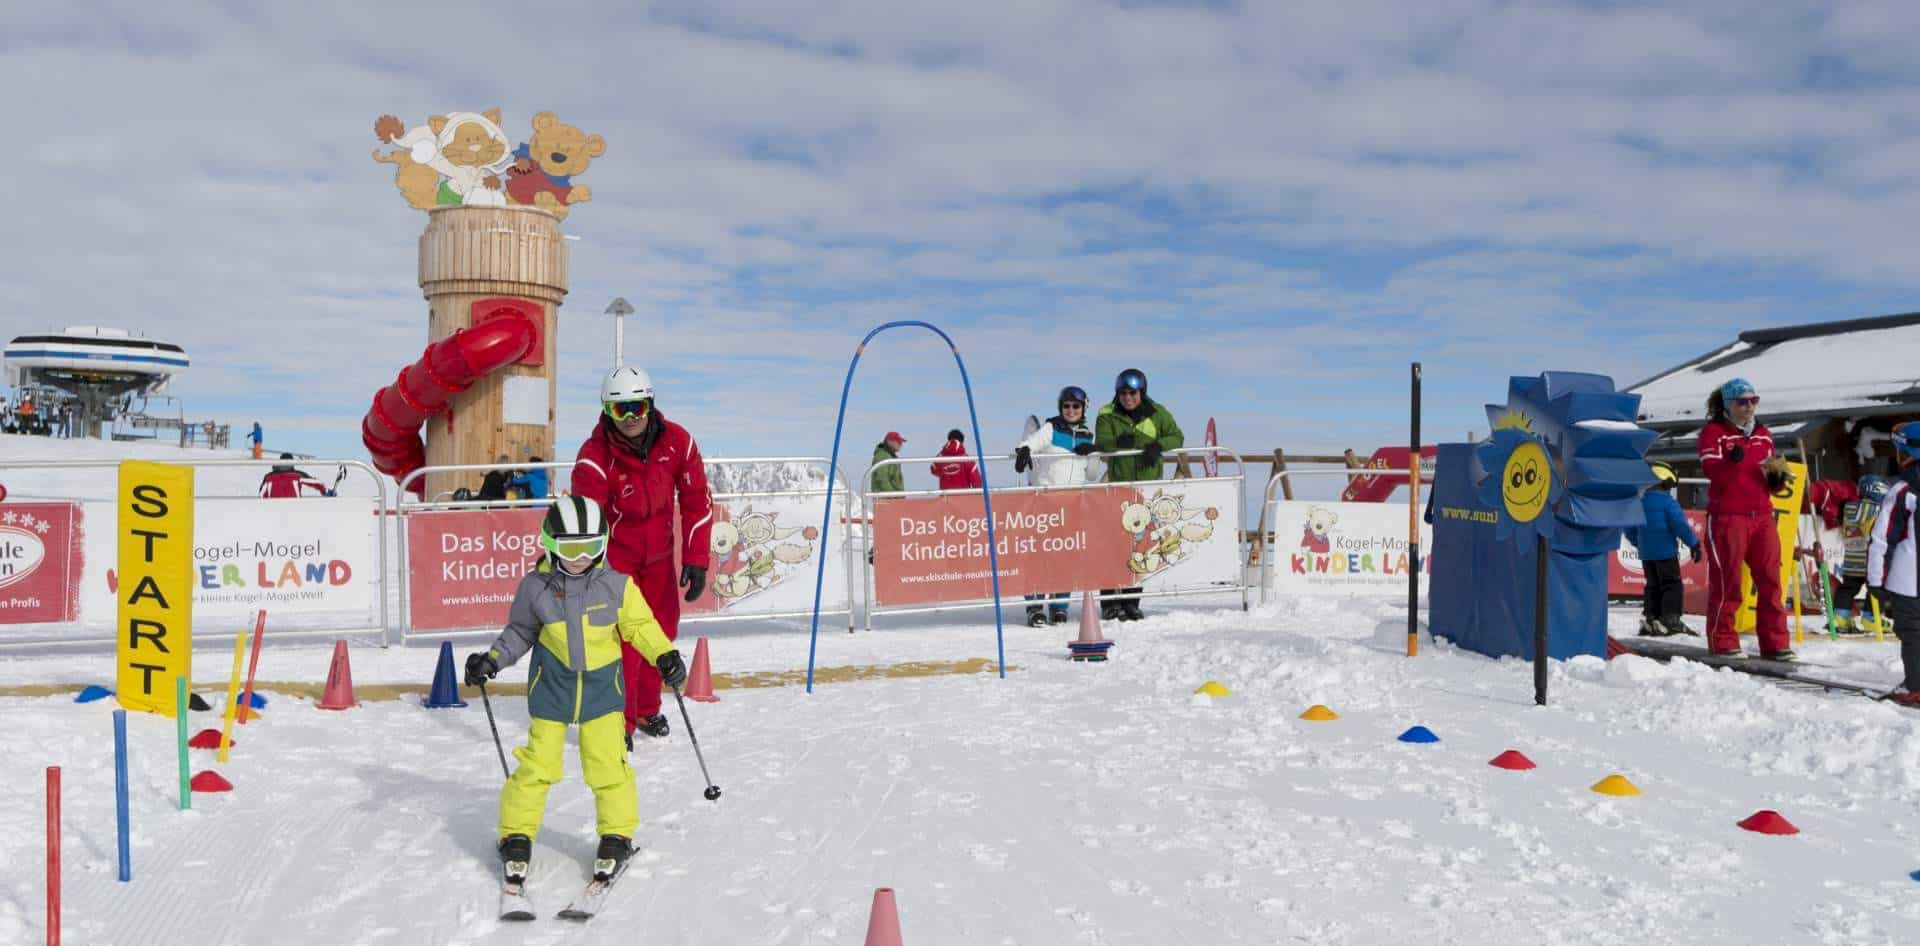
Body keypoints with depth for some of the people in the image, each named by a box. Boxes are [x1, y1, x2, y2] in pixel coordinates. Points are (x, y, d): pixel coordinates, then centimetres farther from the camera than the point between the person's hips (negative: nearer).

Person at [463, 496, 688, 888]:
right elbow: (519, 632, 8)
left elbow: (641, 626, 0)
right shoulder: (535, 587, -4)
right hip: (551, 688, 0)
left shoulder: (616, 585, -6)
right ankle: (517, 836, 18)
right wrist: (492, 659, -3)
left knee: (608, 764, -2)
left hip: (602, 687, 0)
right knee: (537, 764, 1)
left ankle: (617, 835, 14)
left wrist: (665, 655, -12)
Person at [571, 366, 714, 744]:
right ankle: (617, 720, 3)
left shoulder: (677, 441, -13)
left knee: (662, 631, 10)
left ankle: (646, 709, 32)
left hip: (659, 554, 4)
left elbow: (697, 501, -5)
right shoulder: (594, 457, -24)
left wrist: (696, 559, -7)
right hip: (614, 555, -4)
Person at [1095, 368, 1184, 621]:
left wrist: (1158, 444, -15)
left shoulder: (1157, 413, 5)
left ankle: (1131, 602, 13)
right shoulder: (1107, 415, 0)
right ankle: (1109, 601, -3)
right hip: (1118, 486, -2)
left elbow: (1177, 437, 5)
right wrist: (1118, 442, -33)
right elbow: (1100, 444, -12)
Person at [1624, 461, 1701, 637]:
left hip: (1646, 553, 7)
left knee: (1653, 585, 14)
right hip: (1665, 551, -7)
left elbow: (1630, 530, 15)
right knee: (1672, 584, -2)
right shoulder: (1667, 502, -12)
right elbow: (1681, 525, -16)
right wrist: (1694, 544, -6)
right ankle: (1671, 620, -10)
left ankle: (1649, 619, 11)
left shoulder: (1640, 502, 8)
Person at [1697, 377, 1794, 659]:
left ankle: (1775, 643, 9)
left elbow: (1771, 483, 20)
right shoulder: (1713, 431, -2)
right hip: (1727, 517, -6)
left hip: (1762, 517, 6)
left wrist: (1777, 479, -2)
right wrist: (1732, 461, -36)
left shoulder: (1763, 434, 16)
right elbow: (1713, 472, -17)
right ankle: (1723, 642, 8)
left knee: (1770, 580, 4)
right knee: (1726, 582, -1)